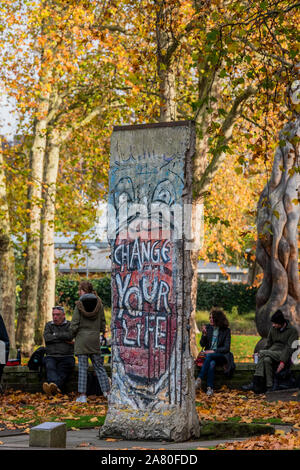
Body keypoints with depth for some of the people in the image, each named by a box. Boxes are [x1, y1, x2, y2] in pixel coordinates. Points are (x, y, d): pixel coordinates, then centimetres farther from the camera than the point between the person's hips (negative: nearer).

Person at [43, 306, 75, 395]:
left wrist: (55, 335, 0)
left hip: (67, 356, -1)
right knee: (50, 366, -33)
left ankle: (54, 386, -58)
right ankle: (56, 387, -60)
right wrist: (64, 339, 0)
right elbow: (47, 338, 0)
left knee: (63, 369, -34)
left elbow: (70, 335, -10)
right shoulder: (48, 325, 20)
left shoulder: (69, 325, 12)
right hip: (51, 356, 1)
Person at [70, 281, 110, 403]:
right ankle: (107, 392, 8)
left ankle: (82, 395, -3)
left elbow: (74, 325, -10)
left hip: (82, 338, -3)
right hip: (95, 338, 3)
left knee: (82, 367, -1)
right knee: (99, 366, 11)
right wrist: (102, 332, 24)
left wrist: (75, 334, 9)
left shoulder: (79, 305, -9)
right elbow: (102, 321, 6)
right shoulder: (99, 303, 0)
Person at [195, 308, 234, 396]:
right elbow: (202, 344, 6)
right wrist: (204, 334, -12)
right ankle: (210, 388, -42)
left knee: (209, 356, -36)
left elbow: (226, 348, -4)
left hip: (221, 355, -2)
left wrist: (213, 351, -16)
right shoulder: (208, 327, 8)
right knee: (212, 363, -35)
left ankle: (199, 379, -42)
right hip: (208, 353, 2)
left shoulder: (226, 330, 0)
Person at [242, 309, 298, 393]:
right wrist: (263, 355, 2)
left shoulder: (292, 331, -5)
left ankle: (256, 383, -25)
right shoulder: (273, 329, 13)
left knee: (262, 352, -28)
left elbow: (290, 348, -13)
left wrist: (283, 361, -25)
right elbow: (268, 344, 18)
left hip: (284, 354, -5)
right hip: (273, 352, 5)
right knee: (266, 360, -33)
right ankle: (269, 386, -39)